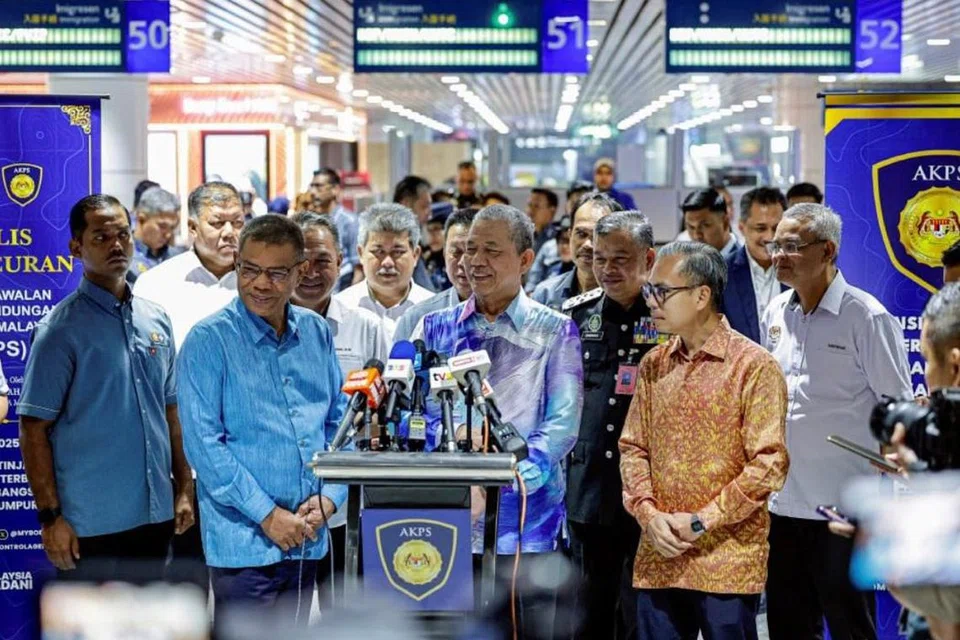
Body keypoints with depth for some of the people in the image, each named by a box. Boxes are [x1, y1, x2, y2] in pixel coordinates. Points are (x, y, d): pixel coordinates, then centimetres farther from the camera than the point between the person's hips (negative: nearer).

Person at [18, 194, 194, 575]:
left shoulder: (156, 320, 9)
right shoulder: (61, 330, -9)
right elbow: (34, 430, -10)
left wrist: (183, 490, 10)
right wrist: (50, 516, -15)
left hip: (156, 515, 6)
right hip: (92, 524, -6)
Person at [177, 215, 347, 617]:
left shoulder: (317, 333, 9)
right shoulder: (210, 341, -8)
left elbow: (339, 422, 14)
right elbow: (204, 443, -13)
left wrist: (329, 497, -2)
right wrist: (267, 515, -15)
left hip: (306, 538, 6)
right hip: (244, 539, -6)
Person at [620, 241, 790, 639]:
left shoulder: (754, 366, -6)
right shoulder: (653, 366, 12)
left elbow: (769, 463, -11)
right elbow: (633, 448, 13)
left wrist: (702, 521, -13)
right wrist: (648, 514, -5)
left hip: (728, 562, -5)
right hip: (658, 560, 5)